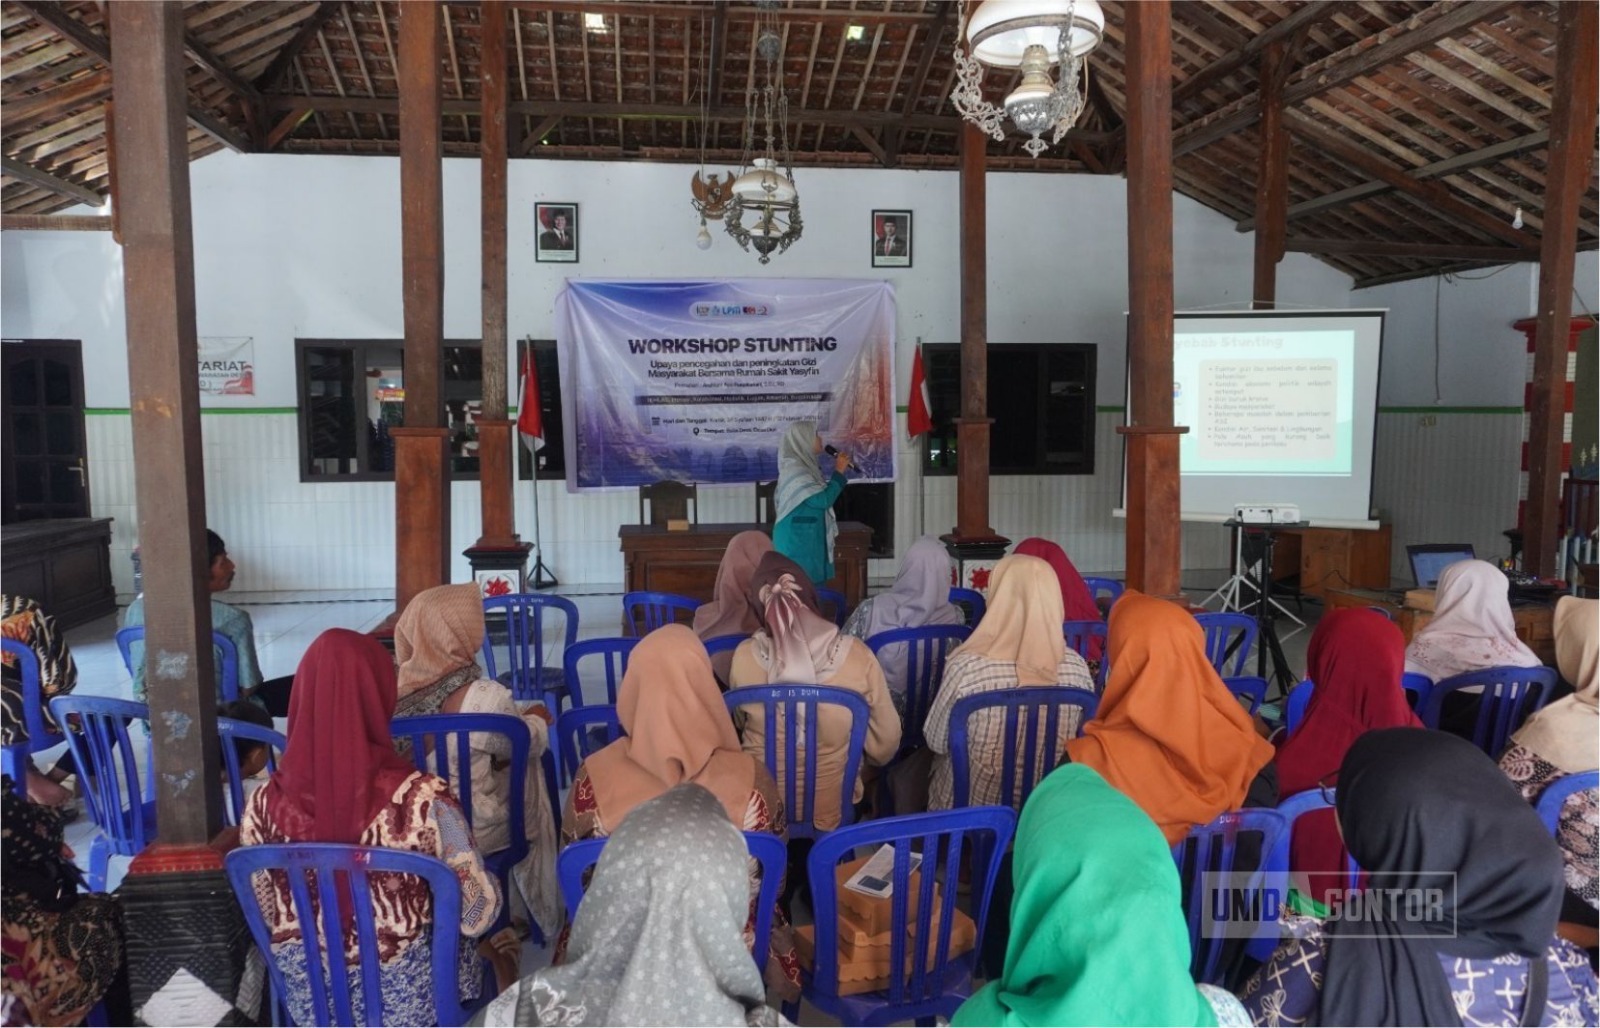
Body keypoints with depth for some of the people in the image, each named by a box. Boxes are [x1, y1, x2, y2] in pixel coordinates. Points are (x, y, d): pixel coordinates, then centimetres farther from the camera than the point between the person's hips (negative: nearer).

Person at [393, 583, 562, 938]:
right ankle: (541, 910, 36)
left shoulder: (396, 689, -13)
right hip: (473, 830, -5)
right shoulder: (485, 697, -27)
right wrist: (537, 720, 14)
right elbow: (528, 745, -9)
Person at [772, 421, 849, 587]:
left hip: (808, 540, 10)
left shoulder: (805, 466, 13)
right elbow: (823, 499, -19)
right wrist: (839, 471, -10)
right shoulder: (793, 468, -17)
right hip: (798, 542, -10)